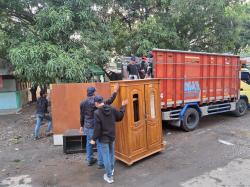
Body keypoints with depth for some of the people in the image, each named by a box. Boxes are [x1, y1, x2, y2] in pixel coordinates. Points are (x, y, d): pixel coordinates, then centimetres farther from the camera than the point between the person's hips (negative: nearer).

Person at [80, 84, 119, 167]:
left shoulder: (82, 103, 0)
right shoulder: (95, 102, -20)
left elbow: (82, 116, 8)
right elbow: (109, 102, -24)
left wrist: (82, 125, 20)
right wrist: (115, 91, -17)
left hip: (87, 127, 7)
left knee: (89, 143, 19)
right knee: (99, 144, 4)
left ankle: (90, 160, 32)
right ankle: (101, 163, 11)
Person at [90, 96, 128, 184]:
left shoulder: (97, 112, -19)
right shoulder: (112, 109, -5)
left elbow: (97, 128, -18)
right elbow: (119, 117, 8)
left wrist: (94, 139, -7)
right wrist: (123, 106, 19)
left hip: (104, 138, -5)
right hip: (112, 136, 6)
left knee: (106, 156, 5)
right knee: (111, 154, 22)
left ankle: (109, 176, 14)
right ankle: (111, 170, 40)